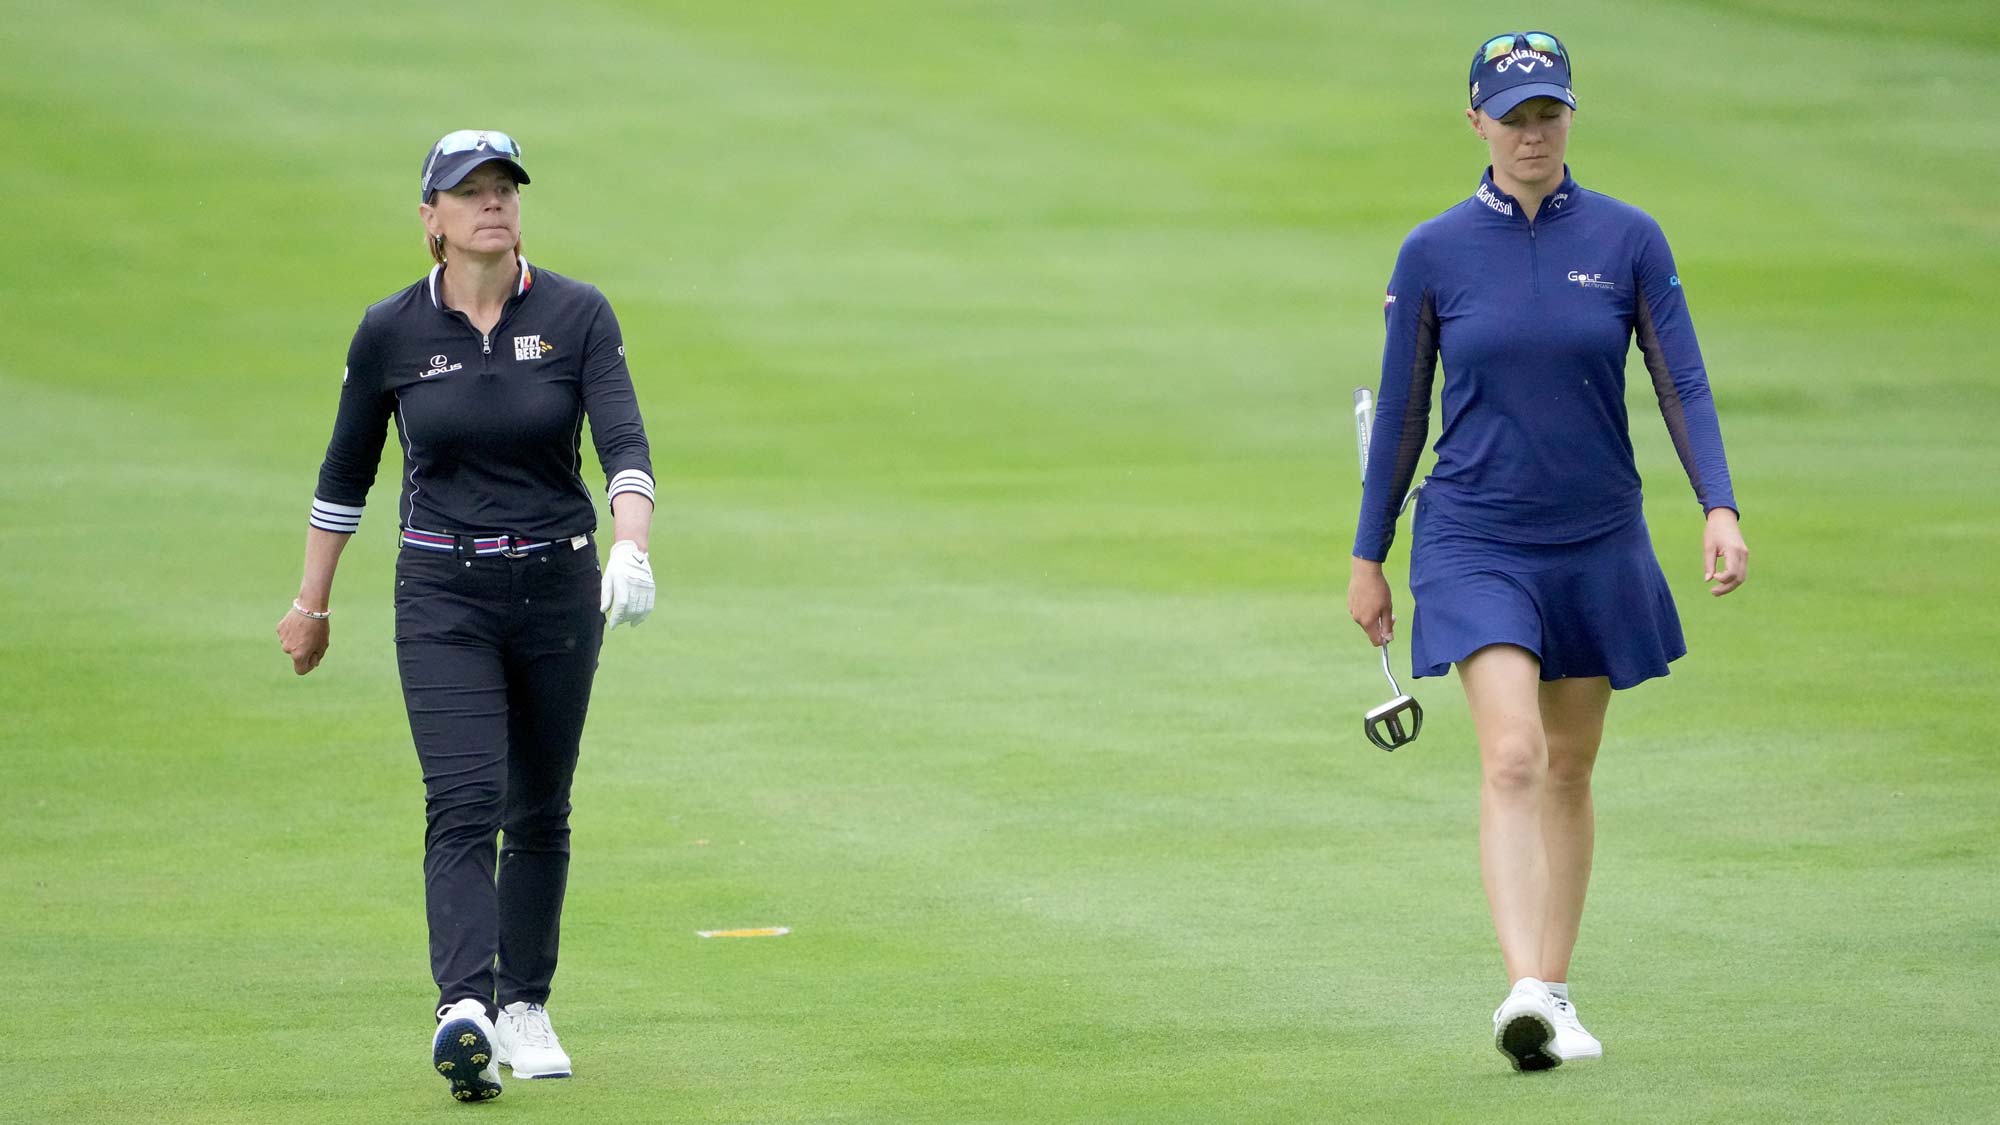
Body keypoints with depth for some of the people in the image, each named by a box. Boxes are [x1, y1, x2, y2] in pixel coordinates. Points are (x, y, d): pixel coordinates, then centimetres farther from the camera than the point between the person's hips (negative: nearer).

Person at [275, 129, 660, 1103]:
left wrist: (631, 551, -32)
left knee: (540, 813, 10)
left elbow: (624, 446, -14)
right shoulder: (391, 333, -2)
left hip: (558, 589, 2)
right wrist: (312, 602, 15)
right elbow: (345, 473, 10)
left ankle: (524, 1007, 25)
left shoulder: (577, 316, -4)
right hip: (443, 596, -1)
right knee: (463, 803, -17)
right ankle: (464, 1010, -31)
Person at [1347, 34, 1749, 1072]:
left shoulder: (1628, 240, -1)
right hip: (1475, 543, -2)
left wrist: (1718, 507, -14)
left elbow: (1682, 385, 0)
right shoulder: (1433, 254, -2)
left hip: (1596, 544, 2)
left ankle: (1554, 997, 21)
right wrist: (1368, 557, 9)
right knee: (1512, 757, -19)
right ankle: (1524, 991, -30)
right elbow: (1400, 412, 6)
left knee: (1569, 771, 10)